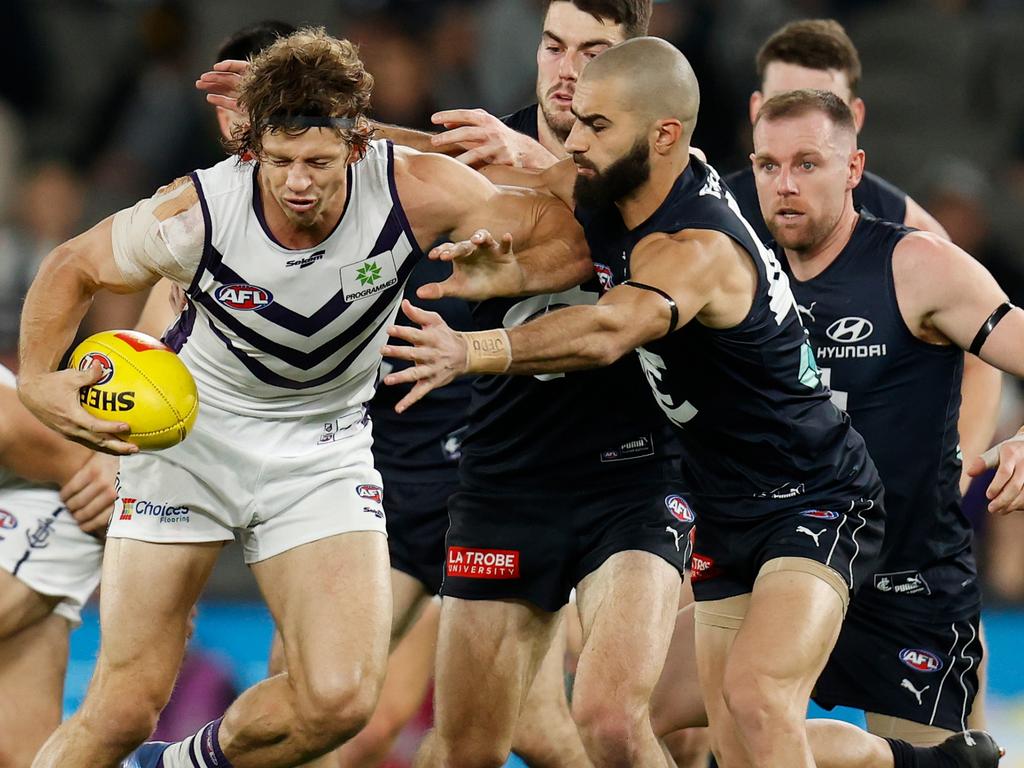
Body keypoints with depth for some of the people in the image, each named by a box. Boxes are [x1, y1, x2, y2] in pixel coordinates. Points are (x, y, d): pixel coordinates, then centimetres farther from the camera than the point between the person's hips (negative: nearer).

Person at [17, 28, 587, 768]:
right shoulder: (194, 214, -24)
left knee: (339, 700, -16)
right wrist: (37, 380, -18)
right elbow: (71, 269, -5)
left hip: (323, 450, 1)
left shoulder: (415, 193, -23)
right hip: (189, 430, -1)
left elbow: (575, 240, -16)